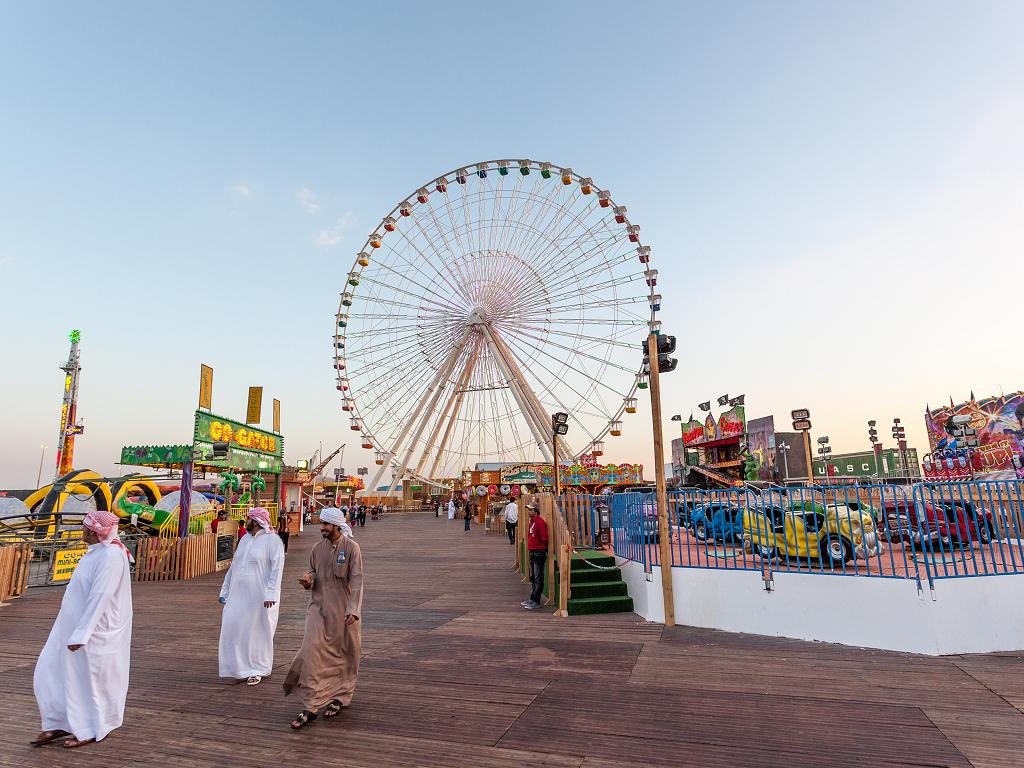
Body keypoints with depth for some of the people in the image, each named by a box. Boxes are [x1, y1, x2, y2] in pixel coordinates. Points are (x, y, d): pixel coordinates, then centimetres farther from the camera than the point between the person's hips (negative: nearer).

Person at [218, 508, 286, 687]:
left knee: (258, 632, 3)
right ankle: (241, 667, 21)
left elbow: (277, 569, -17)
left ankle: (257, 670, 19)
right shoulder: (244, 539, 13)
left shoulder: (273, 541, -11)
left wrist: (271, 594, -23)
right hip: (238, 595, 7)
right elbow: (233, 566, 19)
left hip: (260, 596, -7)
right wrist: (225, 590, 17)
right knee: (234, 628, 4)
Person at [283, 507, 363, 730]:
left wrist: (353, 609, -21)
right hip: (319, 607, 4)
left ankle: (339, 697, 31)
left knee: (343, 655, 10)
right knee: (310, 652, -7)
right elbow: (313, 572, 17)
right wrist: (308, 580, -7)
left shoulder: (351, 547, -10)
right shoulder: (318, 548, 5)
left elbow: (357, 580, -13)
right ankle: (311, 706, 2)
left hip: (342, 612, -4)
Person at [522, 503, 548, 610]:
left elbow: (544, 538, -18)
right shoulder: (532, 521, 13)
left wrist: (542, 550, -11)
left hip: (539, 553, -10)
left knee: (538, 579, -2)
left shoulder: (540, 522, -17)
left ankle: (536, 602, 2)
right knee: (533, 577, 17)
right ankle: (532, 599, 26)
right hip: (532, 552, 10)